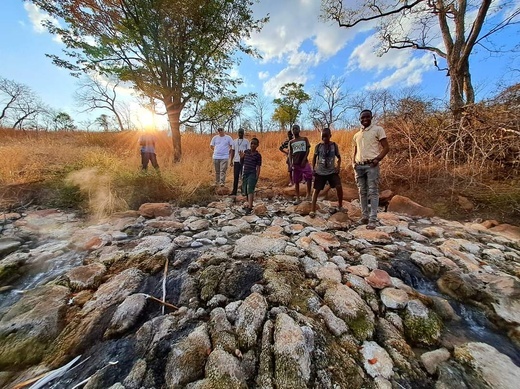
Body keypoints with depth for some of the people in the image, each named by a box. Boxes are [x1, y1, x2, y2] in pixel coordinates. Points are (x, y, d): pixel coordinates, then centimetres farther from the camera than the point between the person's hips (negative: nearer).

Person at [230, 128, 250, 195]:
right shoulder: (234, 141, 12)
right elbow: (233, 151, 13)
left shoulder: (246, 141, 4)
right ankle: (234, 191, 9)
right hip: (236, 161, 2)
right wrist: (231, 161, 8)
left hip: (244, 161, -2)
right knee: (235, 176, 3)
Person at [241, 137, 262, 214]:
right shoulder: (246, 152, 9)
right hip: (245, 173, 6)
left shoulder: (258, 155, -2)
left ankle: (249, 208, -22)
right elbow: (242, 162, 24)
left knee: (250, 190, -17)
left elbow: (258, 167, -4)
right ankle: (250, 204, 34)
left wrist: (257, 177, -11)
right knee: (245, 191, 14)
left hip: (252, 174, -5)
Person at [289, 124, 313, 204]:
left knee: (309, 177, -19)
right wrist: (291, 163, -5)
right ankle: (297, 198, 13)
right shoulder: (291, 142, 12)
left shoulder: (304, 139, 7)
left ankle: (308, 194, -1)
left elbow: (308, 149, 0)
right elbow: (290, 153, 8)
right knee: (296, 181, 4)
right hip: (295, 163, 2)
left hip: (304, 161, -2)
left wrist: (304, 160, -12)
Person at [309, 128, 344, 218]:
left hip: (332, 171, 1)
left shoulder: (334, 145, -1)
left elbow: (338, 157, 9)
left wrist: (338, 166, -5)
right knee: (316, 190, 0)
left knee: (339, 187, -13)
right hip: (320, 172, 0)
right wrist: (313, 169, 2)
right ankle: (312, 210, 7)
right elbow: (314, 158, 8)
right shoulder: (318, 146, -2)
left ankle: (340, 206, 11)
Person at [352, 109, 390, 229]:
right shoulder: (356, 135, 19)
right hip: (359, 166, 5)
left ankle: (373, 219, -5)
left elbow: (386, 147, 0)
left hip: (371, 165, -5)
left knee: (373, 192, -7)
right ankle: (364, 216, 14)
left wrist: (377, 159, -15)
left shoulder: (378, 129, 5)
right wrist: (353, 162, 6)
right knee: (362, 192, 6)